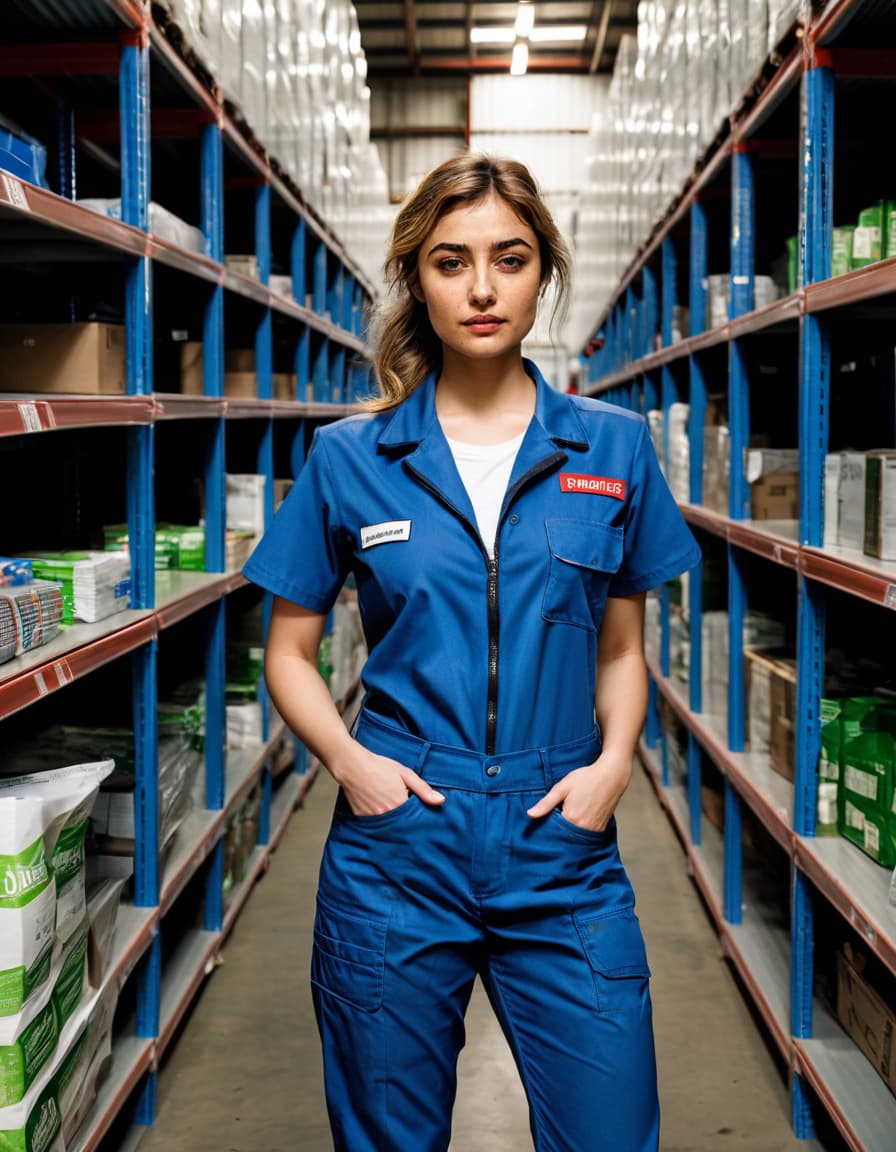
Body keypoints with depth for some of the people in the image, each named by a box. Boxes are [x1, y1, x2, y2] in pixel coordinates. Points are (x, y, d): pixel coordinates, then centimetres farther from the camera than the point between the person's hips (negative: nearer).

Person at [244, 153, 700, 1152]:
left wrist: (613, 763, -5)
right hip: (397, 852, 0)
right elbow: (289, 652, 7)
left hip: (562, 853, 1)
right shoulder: (349, 458, 1)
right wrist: (346, 758, -10)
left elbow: (621, 647, 12)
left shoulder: (612, 449, 4)